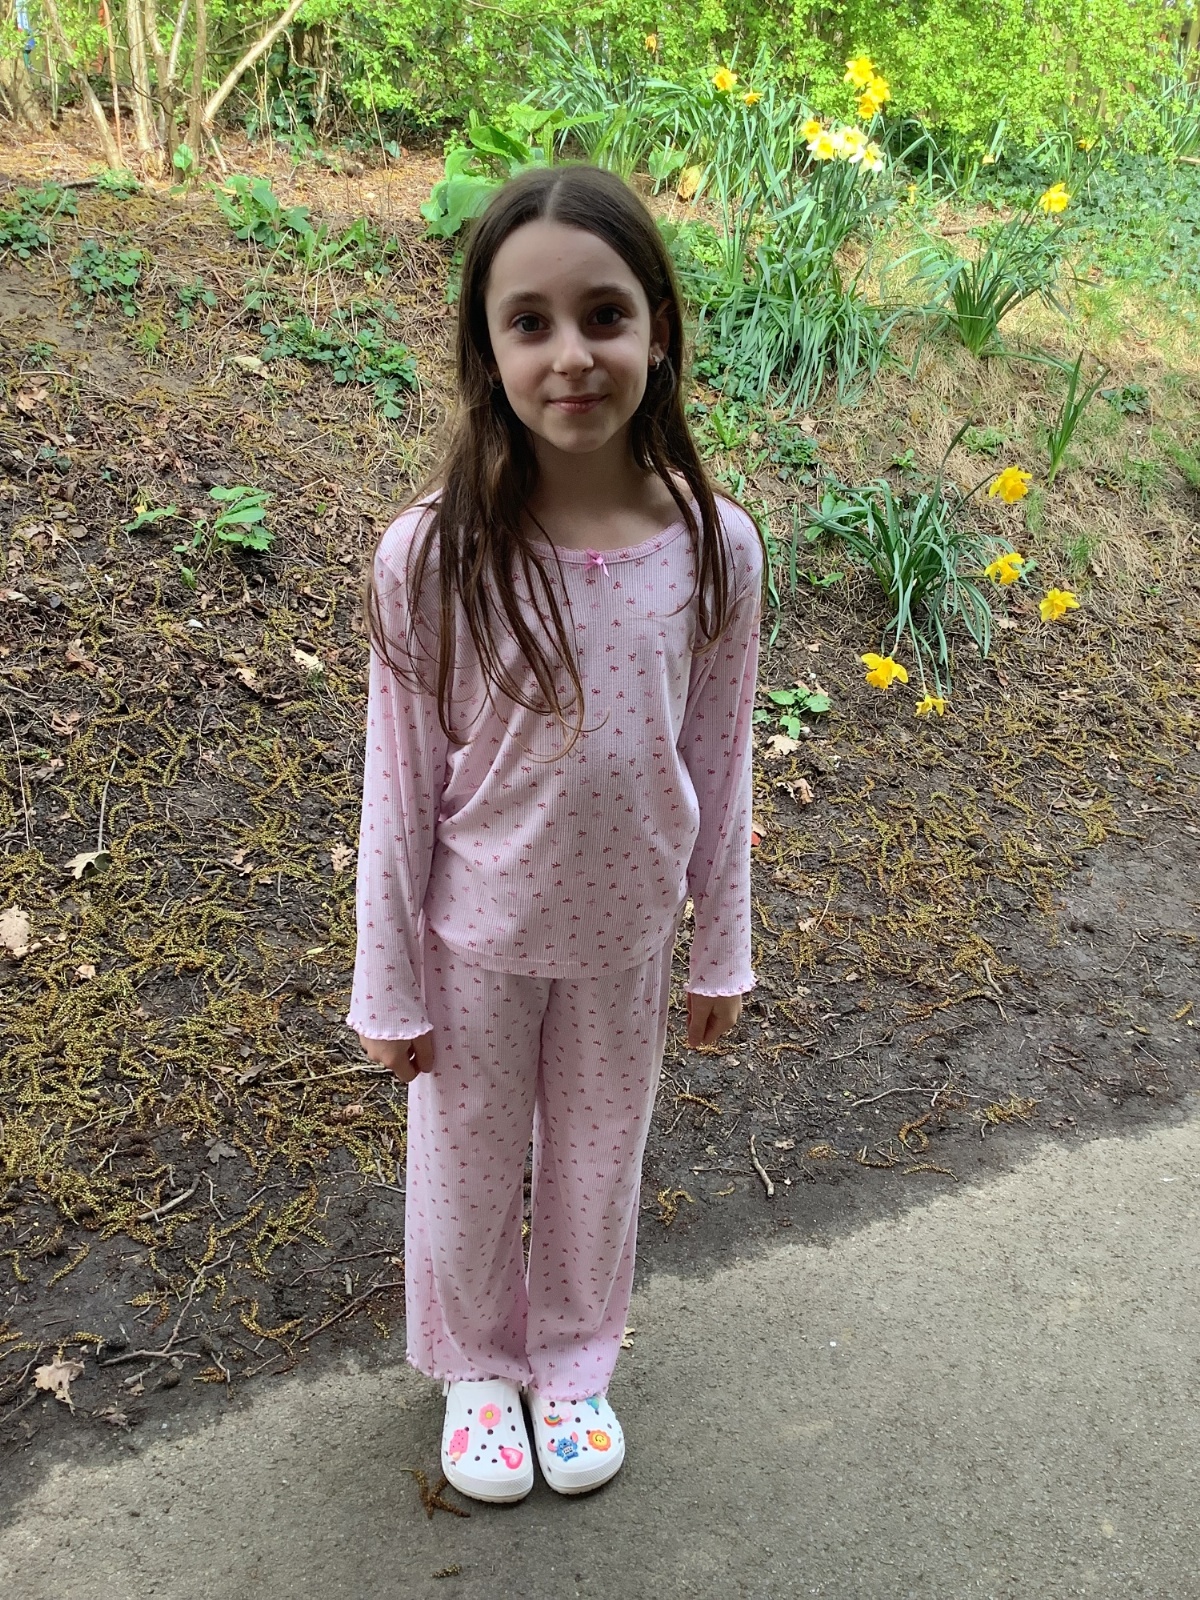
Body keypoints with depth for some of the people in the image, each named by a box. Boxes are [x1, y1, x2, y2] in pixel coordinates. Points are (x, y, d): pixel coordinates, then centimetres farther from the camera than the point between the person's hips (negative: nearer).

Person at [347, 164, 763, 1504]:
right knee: (468, 1163, 21)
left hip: (626, 933, 2)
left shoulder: (714, 547, -16)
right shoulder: (431, 557, -22)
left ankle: (573, 1358, 54)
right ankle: (477, 1365, 52)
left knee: (598, 1156, 24)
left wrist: (721, 949, 4)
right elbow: (400, 785, -12)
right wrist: (389, 987, -5)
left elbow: (717, 764, -4)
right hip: (477, 937, -1)